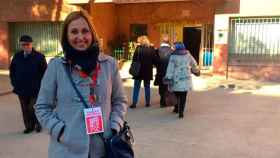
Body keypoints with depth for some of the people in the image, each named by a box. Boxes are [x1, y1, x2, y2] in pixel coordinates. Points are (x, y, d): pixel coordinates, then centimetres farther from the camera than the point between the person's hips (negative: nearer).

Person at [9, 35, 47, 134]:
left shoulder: (39, 57, -9)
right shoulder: (17, 56, 3)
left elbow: (44, 72, -6)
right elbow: (12, 70, 16)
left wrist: (40, 85, -8)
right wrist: (14, 83, 9)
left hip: (35, 89, -4)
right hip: (21, 89, 4)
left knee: (33, 108, -1)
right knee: (25, 109, 13)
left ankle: (37, 124, 23)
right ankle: (28, 126, 28)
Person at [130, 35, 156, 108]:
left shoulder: (138, 48, -9)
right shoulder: (152, 49, -1)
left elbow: (134, 59, -9)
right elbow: (154, 60, 0)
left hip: (139, 70, -2)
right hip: (148, 71, 3)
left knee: (136, 87, 5)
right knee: (147, 87, 14)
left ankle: (134, 103, 3)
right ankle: (147, 102, 16)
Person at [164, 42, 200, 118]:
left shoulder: (173, 56, -6)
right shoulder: (188, 55, 5)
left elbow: (170, 68, -11)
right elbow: (194, 64, 20)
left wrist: (168, 78, -10)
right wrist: (196, 71, 39)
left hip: (176, 79, -2)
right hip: (186, 79, 2)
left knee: (177, 95, 15)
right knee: (183, 96, 3)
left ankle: (177, 108, 29)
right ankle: (181, 111, -2)